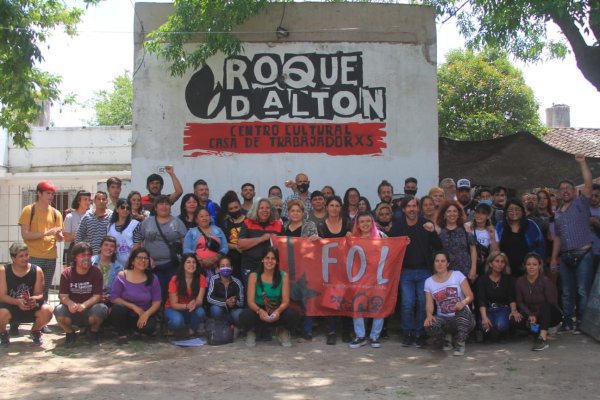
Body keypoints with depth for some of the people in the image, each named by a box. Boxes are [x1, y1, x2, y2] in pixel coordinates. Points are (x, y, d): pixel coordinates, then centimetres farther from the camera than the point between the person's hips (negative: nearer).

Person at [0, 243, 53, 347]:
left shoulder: (37, 271, -6)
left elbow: (39, 294, -5)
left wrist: (34, 299, -31)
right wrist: (17, 302, -32)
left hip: (30, 307, 1)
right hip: (11, 306, -1)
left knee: (47, 310, -30)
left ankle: (35, 332, 7)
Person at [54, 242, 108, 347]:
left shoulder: (96, 273, -6)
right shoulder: (66, 274, -3)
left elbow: (97, 296, -13)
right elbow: (63, 296, -10)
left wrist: (84, 305, -34)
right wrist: (70, 304, -35)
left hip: (89, 309, -1)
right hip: (72, 311, 1)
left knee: (101, 309, -34)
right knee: (59, 310, -32)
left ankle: (94, 332, 1)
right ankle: (70, 333, 1)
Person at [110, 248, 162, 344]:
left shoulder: (152, 279, -2)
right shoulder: (122, 276, -5)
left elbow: (157, 302, -2)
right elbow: (114, 298, -7)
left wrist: (147, 314, -21)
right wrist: (134, 307, -15)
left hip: (144, 314, 1)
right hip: (126, 313, -1)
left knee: (149, 327, -31)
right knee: (118, 308, -34)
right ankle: (123, 333, -5)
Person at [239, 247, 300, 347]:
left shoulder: (284, 276, -3)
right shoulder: (254, 276, -6)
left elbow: (285, 301, -9)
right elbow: (251, 301, -11)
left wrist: (278, 311, -32)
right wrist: (259, 311, -34)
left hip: (277, 312, 1)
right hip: (258, 311, -1)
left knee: (293, 316, -31)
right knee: (245, 316, -35)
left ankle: (284, 333, 8)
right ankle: (250, 332, 5)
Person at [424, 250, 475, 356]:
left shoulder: (457, 275, -3)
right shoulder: (429, 282, 3)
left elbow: (470, 296, -8)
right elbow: (429, 304, -3)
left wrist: (463, 303, -31)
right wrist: (429, 315, -26)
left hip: (462, 318, -1)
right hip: (443, 319, 1)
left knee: (463, 309, -37)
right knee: (430, 326, -32)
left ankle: (460, 343, -14)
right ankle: (448, 336, 6)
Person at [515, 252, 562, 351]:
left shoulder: (546, 281, -15)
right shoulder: (520, 281, -4)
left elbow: (551, 303, -16)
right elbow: (520, 302, -2)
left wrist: (536, 316, -21)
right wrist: (530, 315, -18)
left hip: (549, 315, -4)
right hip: (531, 314, 4)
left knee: (545, 305, -37)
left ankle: (543, 338, -45)